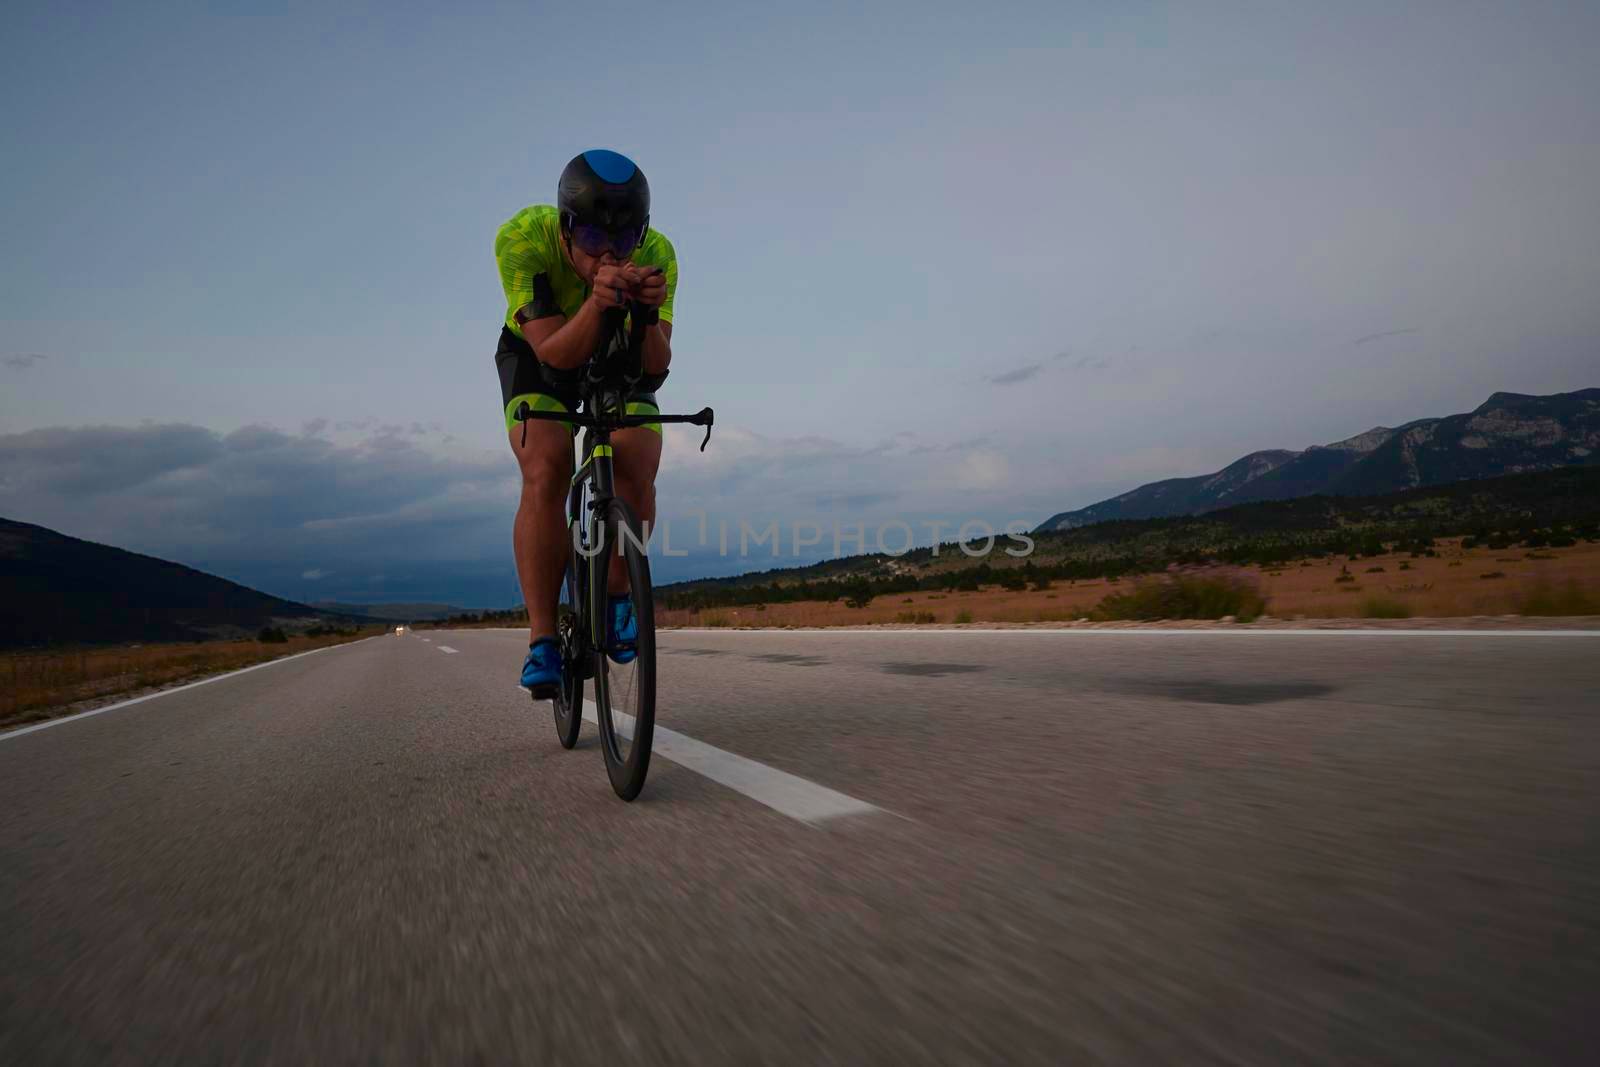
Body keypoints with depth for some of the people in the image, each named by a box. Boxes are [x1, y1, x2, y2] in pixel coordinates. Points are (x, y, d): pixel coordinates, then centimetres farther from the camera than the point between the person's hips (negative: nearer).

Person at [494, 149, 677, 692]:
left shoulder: (656, 253, -29)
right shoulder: (522, 237, -32)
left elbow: (656, 369, -31)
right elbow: (556, 352, -36)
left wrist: (647, 314, -51)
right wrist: (598, 302, -55)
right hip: (539, 352, -1)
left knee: (637, 479, -22)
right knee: (546, 476, -24)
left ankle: (617, 597, 3)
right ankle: (542, 639, -16)